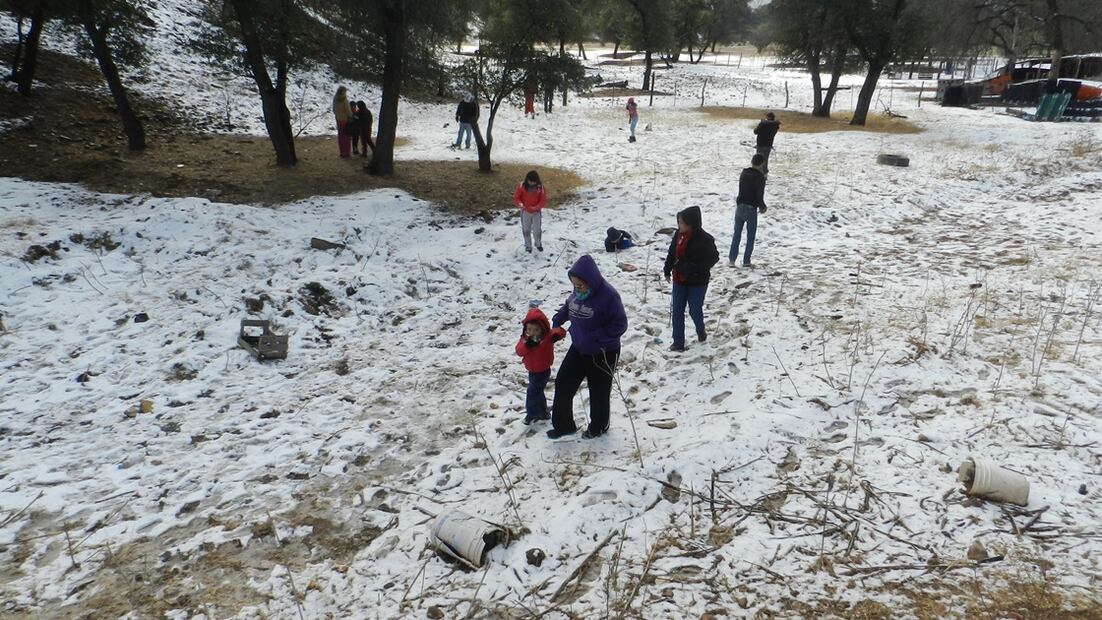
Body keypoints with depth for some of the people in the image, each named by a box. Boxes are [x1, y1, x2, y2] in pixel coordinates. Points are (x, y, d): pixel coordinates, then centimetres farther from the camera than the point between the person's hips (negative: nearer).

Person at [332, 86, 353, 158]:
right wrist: (351, 117, -2)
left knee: (340, 136, 15)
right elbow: (348, 111, -18)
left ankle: (342, 153, 22)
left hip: (338, 120, 7)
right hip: (346, 120, -7)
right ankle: (346, 153, 7)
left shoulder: (335, 100, -2)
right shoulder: (344, 100, -23)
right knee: (347, 137, 4)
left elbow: (334, 110, 8)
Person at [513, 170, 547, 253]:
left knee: (537, 230, 7)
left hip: (536, 212, 0)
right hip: (525, 212, 0)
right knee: (526, 229, 11)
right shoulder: (522, 186, -14)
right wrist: (520, 204, -29)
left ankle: (538, 244, 34)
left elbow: (543, 201, -11)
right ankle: (528, 246, 31)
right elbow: (515, 198, -9)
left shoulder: (540, 187, -13)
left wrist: (536, 207, -28)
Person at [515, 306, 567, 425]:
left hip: (543, 371, -6)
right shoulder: (525, 338, -8)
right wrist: (527, 345, -36)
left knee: (532, 392, -6)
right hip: (532, 371, 6)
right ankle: (543, 413, 36)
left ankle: (531, 413, 12)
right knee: (537, 392, 19)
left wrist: (557, 334, -48)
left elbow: (560, 331, -25)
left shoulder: (547, 336, -18)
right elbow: (519, 351, -17)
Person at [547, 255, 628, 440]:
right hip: (579, 349, 7)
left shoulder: (608, 295, -27)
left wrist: (595, 336, -28)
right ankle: (563, 425, 22)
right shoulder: (578, 293, -5)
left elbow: (620, 325, -23)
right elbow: (568, 307, 17)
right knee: (563, 384, 6)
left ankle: (598, 426, 37)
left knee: (599, 392, 13)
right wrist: (557, 321, 5)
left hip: (603, 353, -6)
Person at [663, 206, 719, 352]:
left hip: (697, 282, -5)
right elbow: (671, 254, 9)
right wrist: (667, 271, 13)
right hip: (679, 280, 5)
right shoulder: (678, 235, -3)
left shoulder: (704, 239, -20)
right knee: (677, 311, 6)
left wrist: (694, 268, -24)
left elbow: (714, 257, -15)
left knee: (695, 310, 7)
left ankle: (701, 331, 39)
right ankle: (678, 342, 16)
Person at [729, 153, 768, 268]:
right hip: (751, 209, -5)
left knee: (737, 234, 13)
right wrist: (763, 207, 2)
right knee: (750, 237, 7)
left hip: (740, 207, 5)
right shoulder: (760, 177, -15)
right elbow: (759, 196, -16)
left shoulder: (743, 173, 2)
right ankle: (746, 261, 10)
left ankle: (731, 259, 12)